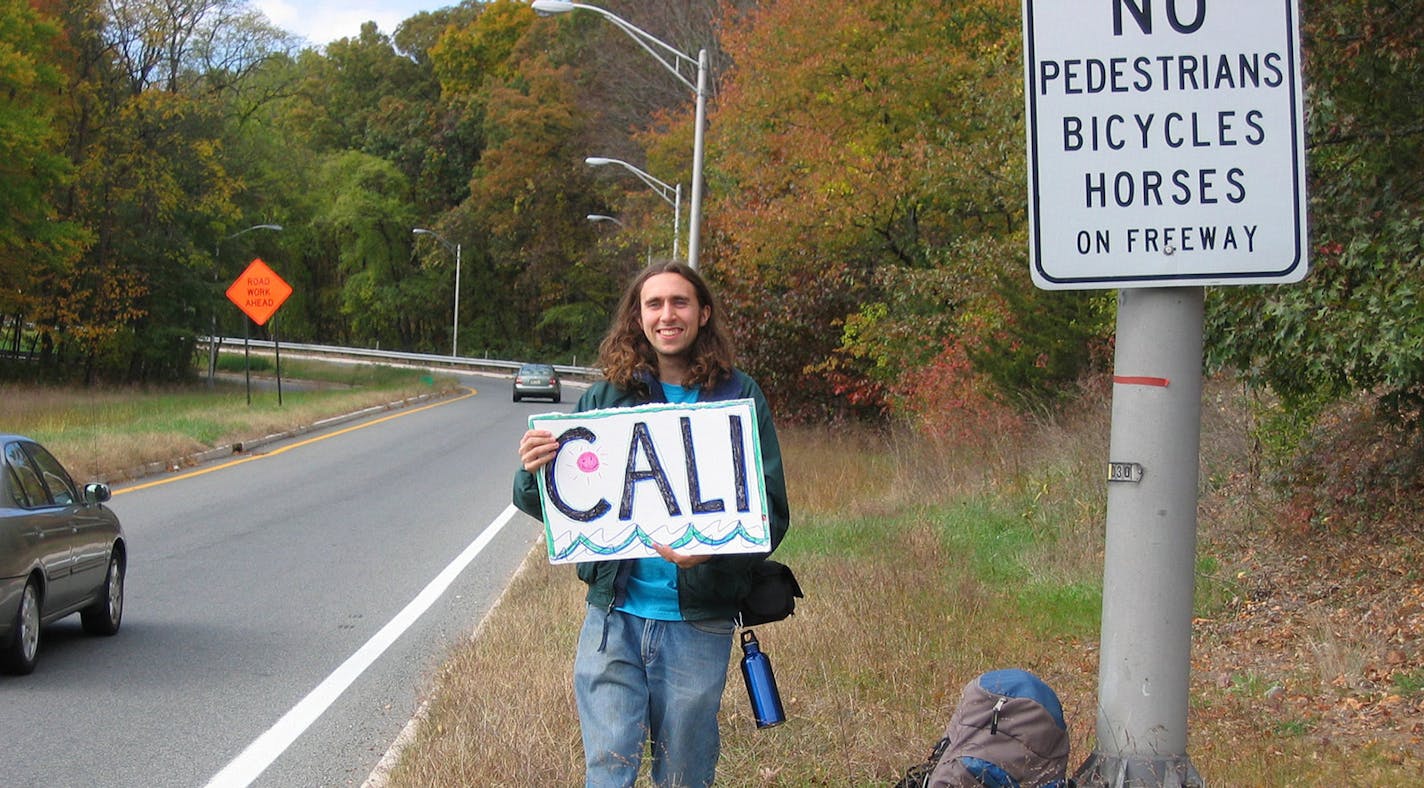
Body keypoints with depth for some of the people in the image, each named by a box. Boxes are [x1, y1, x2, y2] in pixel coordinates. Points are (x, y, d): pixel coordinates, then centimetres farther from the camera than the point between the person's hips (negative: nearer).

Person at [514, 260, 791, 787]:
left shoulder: (739, 398, -1)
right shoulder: (605, 398, 4)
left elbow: (771, 513, -4)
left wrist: (715, 550, -24)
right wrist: (532, 474, -16)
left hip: (697, 623, -1)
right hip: (614, 613, 1)